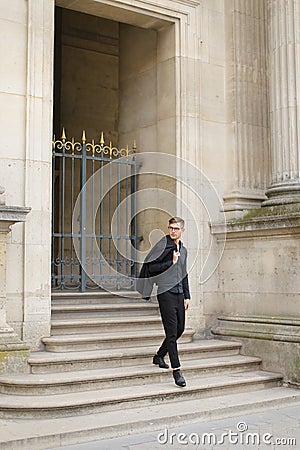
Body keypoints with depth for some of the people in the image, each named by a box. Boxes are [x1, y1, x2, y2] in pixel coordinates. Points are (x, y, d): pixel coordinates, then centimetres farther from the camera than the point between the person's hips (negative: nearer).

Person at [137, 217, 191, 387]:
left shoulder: (183, 250, 15)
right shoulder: (163, 246, -7)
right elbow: (150, 268, -14)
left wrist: (187, 296, 18)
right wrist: (171, 262, -16)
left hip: (179, 294, 8)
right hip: (166, 293, -7)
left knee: (180, 329, 14)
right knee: (172, 332, -7)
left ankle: (159, 356, 34)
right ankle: (177, 370, -5)